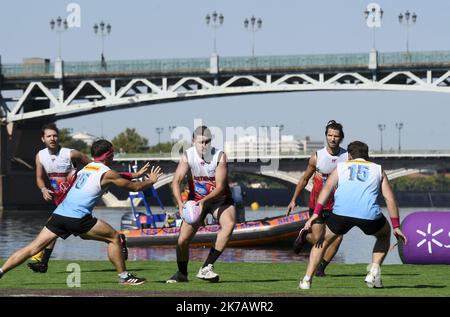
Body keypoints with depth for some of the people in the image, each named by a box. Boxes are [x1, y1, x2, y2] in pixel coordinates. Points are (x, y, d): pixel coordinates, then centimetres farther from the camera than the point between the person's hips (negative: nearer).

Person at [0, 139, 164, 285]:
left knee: (33, 248, 5)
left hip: (59, 213, 7)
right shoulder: (107, 173, 2)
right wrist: (151, 180, 29)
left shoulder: (87, 168, 24)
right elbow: (135, 187, 11)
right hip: (77, 218, -7)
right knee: (114, 237, 7)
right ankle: (124, 276, 11)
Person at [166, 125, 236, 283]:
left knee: (229, 224, -32)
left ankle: (206, 268, -29)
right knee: (183, 240, -5)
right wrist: (180, 203, -40)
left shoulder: (220, 156, -20)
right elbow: (176, 181, -23)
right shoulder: (187, 156, -15)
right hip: (196, 200, 2)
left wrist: (204, 201, -43)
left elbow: (220, 187, -26)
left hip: (219, 199, -2)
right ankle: (182, 274, 26)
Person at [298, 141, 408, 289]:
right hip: (369, 214, 0)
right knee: (384, 234, 31)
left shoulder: (341, 167, 26)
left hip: (341, 212, 0)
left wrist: (316, 213, 0)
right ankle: (374, 271, 14)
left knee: (323, 242, 24)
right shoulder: (378, 169, 28)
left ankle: (307, 280, 15)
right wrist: (396, 226, 21)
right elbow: (389, 198, 20)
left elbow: (327, 187, 9)